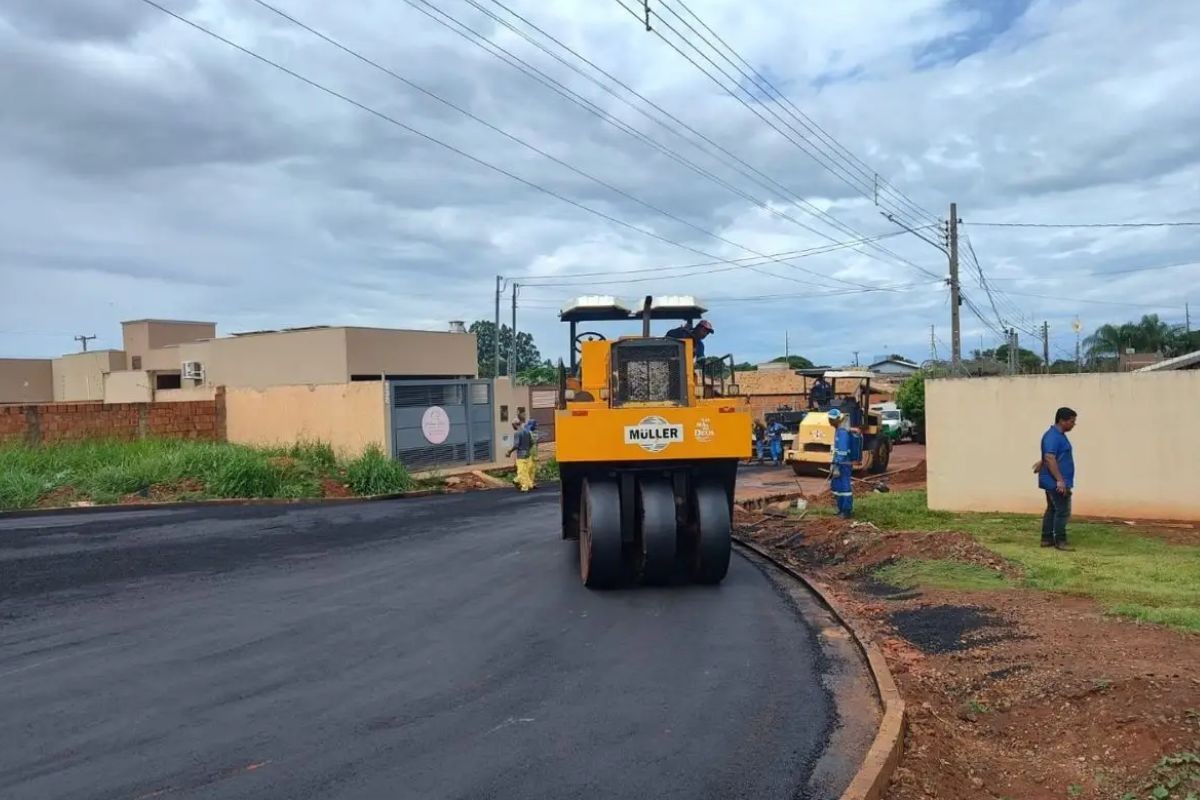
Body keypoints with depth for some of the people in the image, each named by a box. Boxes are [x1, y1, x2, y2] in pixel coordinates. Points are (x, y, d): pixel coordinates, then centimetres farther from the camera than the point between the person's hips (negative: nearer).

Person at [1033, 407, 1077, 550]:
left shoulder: (1059, 435, 14)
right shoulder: (1053, 436, -19)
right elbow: (1050, 458, -27)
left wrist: (1041, 463, 44)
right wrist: (1060, 480, -29)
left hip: (1053, 482, 10)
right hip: (1056, 482, -10)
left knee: (1052, 509, 12)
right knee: (1063, 511, -7)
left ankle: (1046, 539, 16)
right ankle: (1060, 541, -2)